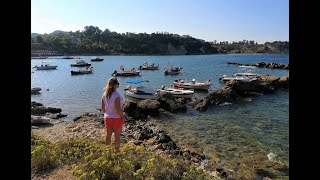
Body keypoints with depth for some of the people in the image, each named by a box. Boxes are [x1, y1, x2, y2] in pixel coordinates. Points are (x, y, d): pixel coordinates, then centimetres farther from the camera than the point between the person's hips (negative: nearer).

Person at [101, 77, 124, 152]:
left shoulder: (104, 94, -2)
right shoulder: (116, 95, -23)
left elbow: (103, 107, 5)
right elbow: (118, 108, -25)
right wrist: (123, 116, -12)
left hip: (107, 118, 6)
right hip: (116, 118, -6)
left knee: (108, 135, 20)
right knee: (117, 136, 11)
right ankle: (117, 150, 24)